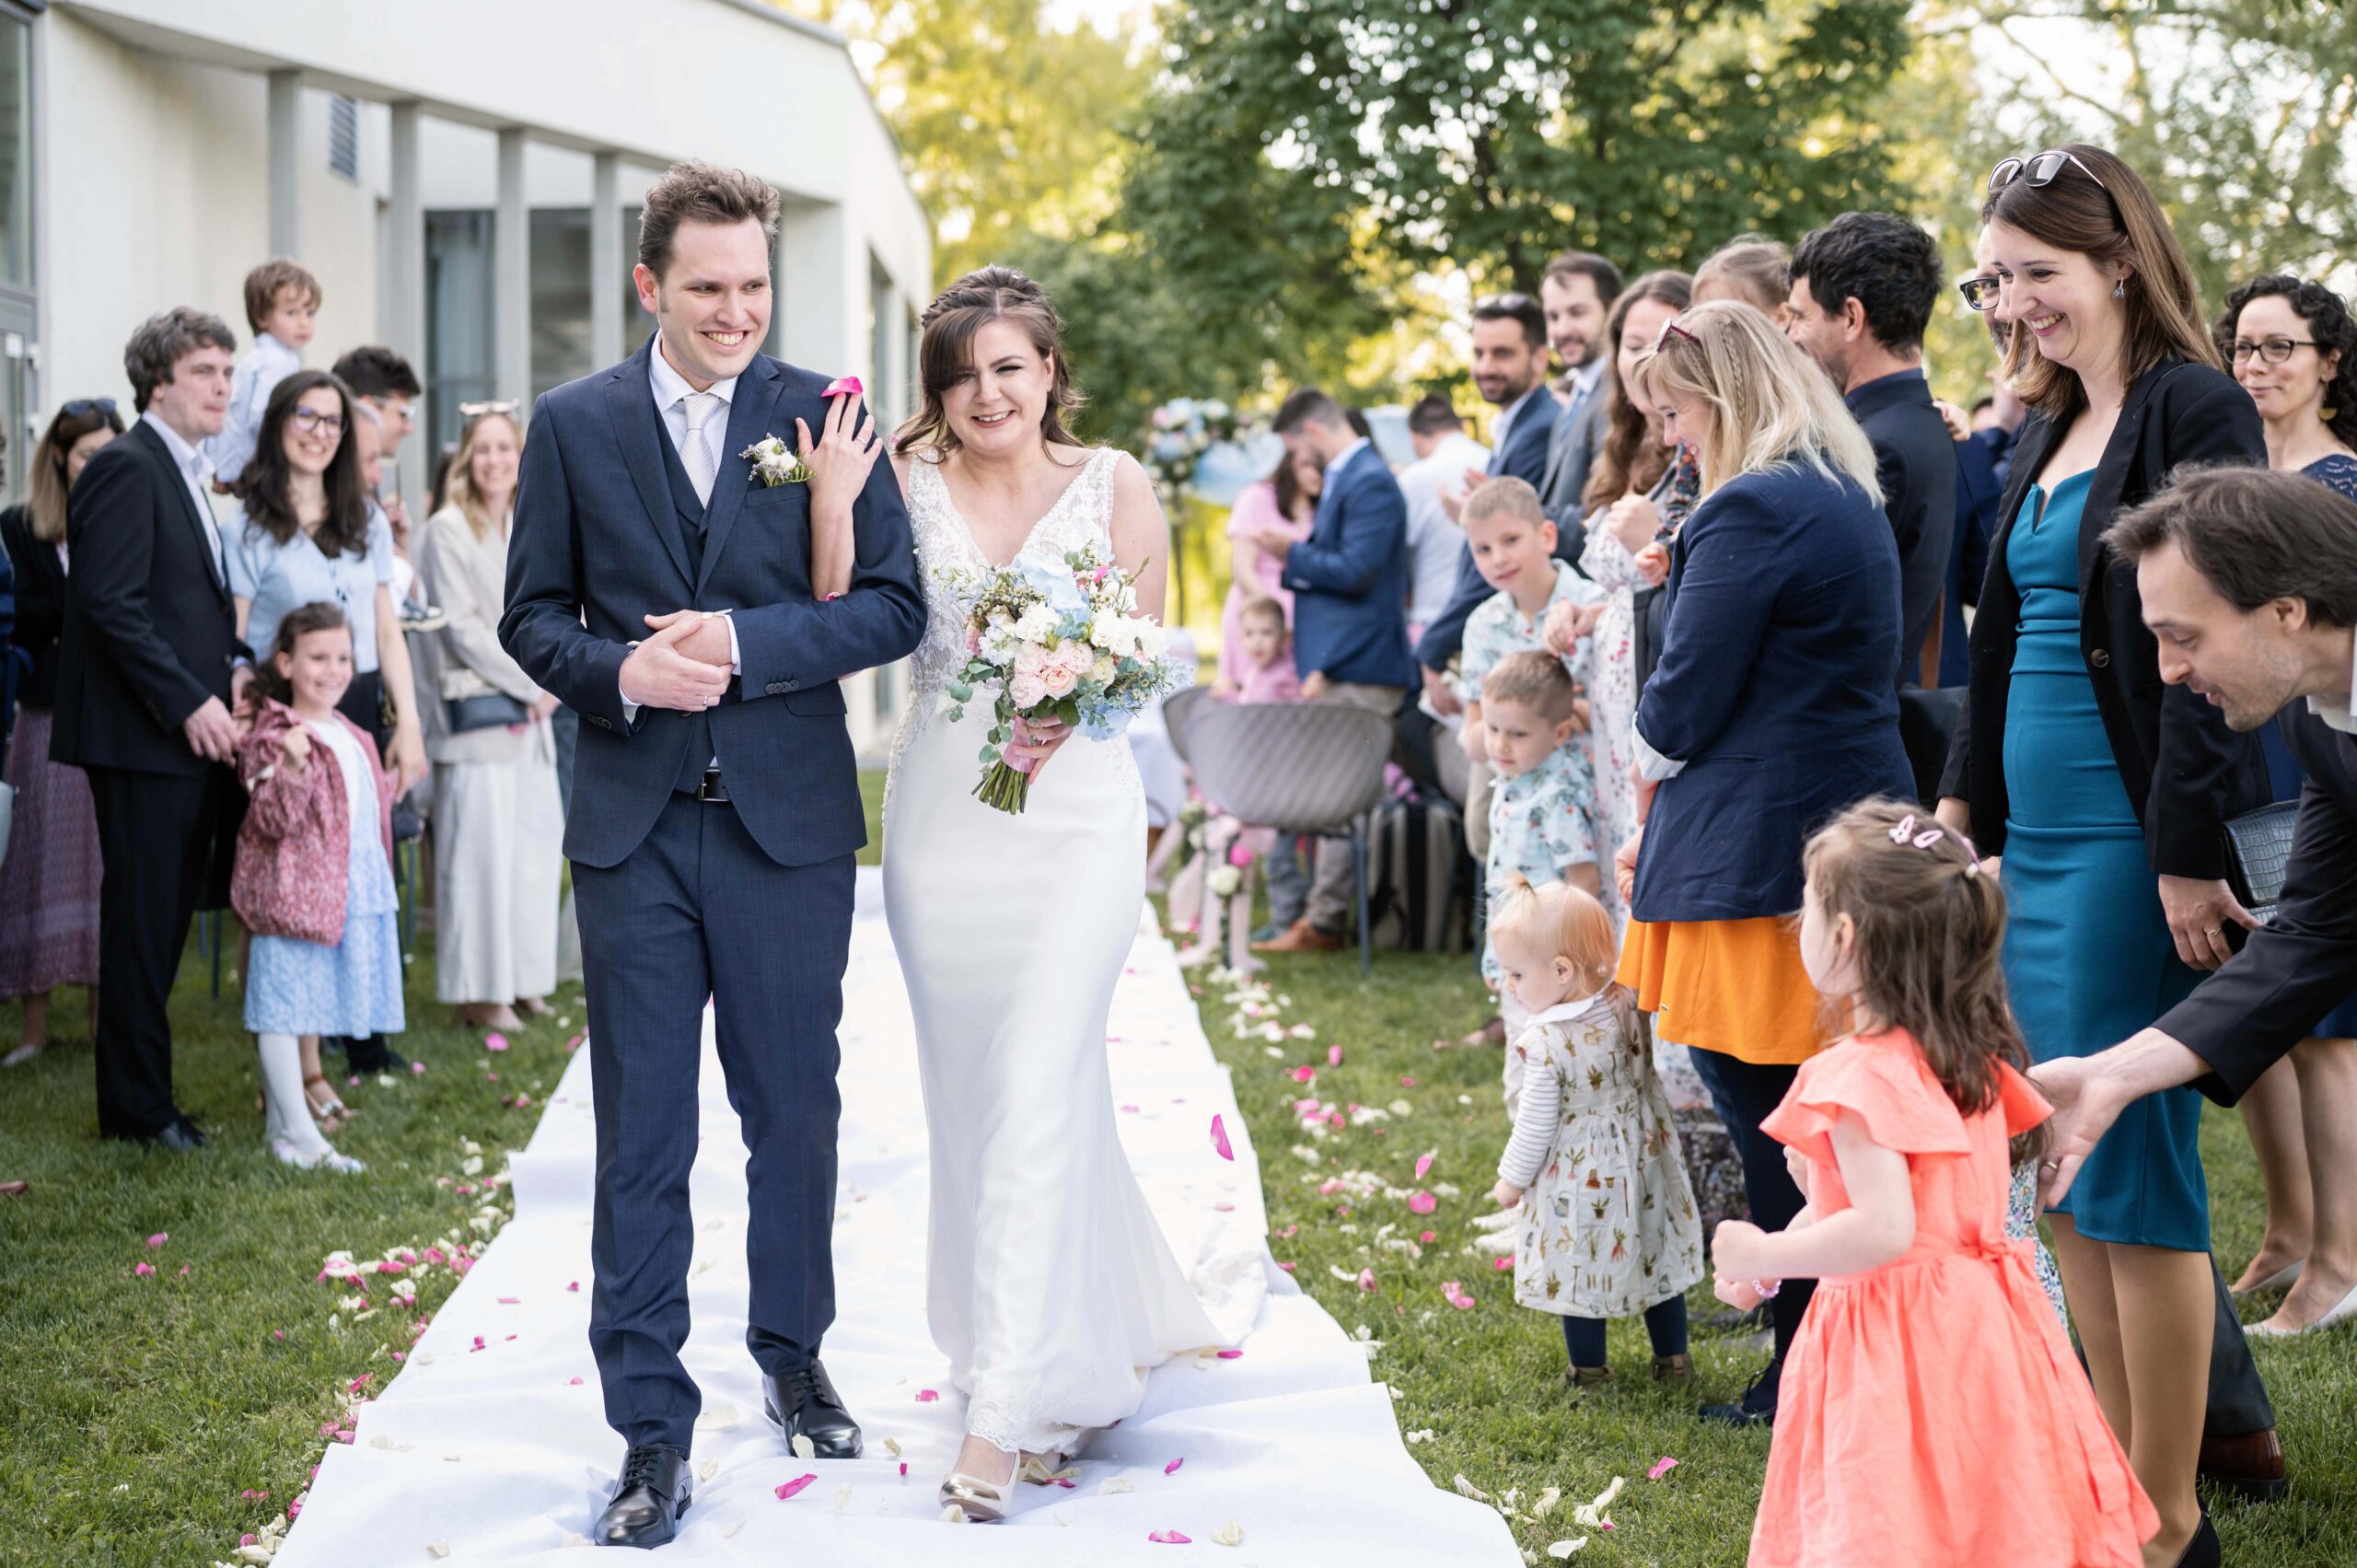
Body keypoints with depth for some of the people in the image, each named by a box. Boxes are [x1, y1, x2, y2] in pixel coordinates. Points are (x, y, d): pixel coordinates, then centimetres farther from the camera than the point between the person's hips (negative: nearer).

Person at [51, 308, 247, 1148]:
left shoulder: (188, 473, 18)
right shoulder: (126, 468, -12)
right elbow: (110, 602, -19)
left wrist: (235, 663, 6)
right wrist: (189, 701, -20)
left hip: (193, 733, 9)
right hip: (144, 734, -9)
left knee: (165, 922, 12)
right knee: (142, 922, -2)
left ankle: (142, 1093, 18)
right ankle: (136, 1107, 6)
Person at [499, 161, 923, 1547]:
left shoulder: (825, 415, 1)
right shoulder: (574, 426, 5)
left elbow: (895, 604, -4)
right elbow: (533, 615, 6)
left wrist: (744, 639, -16)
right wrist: (619, 672, -14)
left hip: (789, 820, 0)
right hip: (634, 826, 0)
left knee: (795, 1113, 13)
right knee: (643, 1138, 2)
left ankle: (794, 1357, 34)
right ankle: (653, 1434, 9)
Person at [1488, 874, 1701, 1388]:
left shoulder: (1547, 1042, -27)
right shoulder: (1628, 1007, -13)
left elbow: (1536, 1125, -19)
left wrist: (1512, 1179, -3)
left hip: (1576, 1181, -6)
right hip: (1642, 1163, 6)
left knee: (1580, 1268, 11)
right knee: (1656, 1257, 19)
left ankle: (1589, 1372, 23)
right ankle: (1673, 1359, 31)